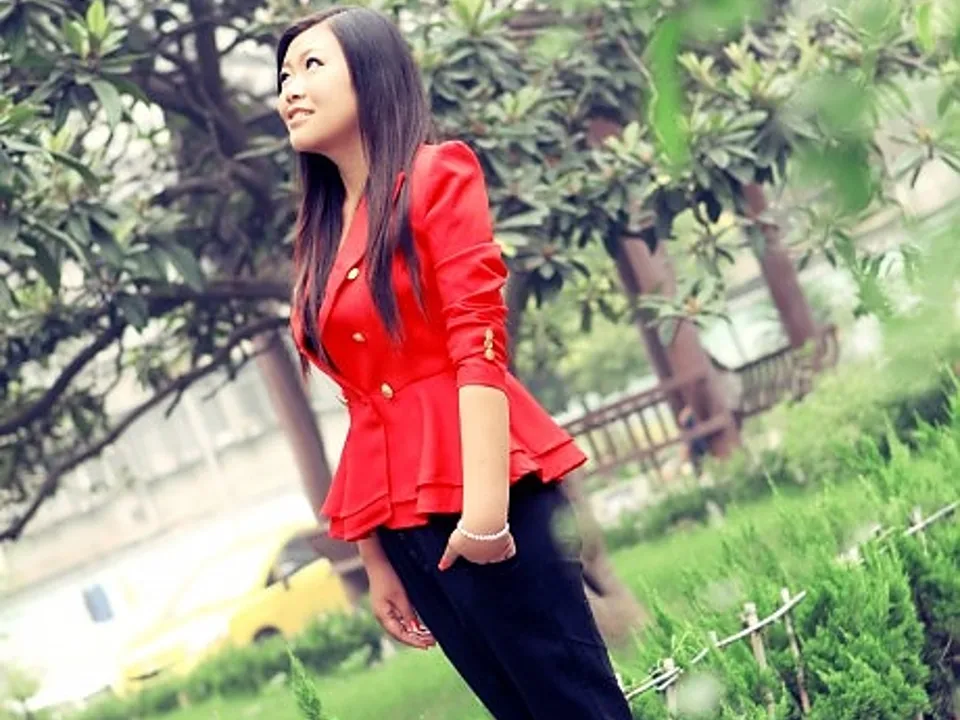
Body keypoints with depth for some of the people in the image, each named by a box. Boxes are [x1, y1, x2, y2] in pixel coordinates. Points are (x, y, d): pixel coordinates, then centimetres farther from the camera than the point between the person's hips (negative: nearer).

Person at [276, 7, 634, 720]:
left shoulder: (437, 175, -2)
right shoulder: (318, 234, 15)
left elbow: (479, 344, -11)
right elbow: (360, 399, 15)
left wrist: (485, 505, -20)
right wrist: (377, 557, 13)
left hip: (479, 494, -6)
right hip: (401, 512, 6)